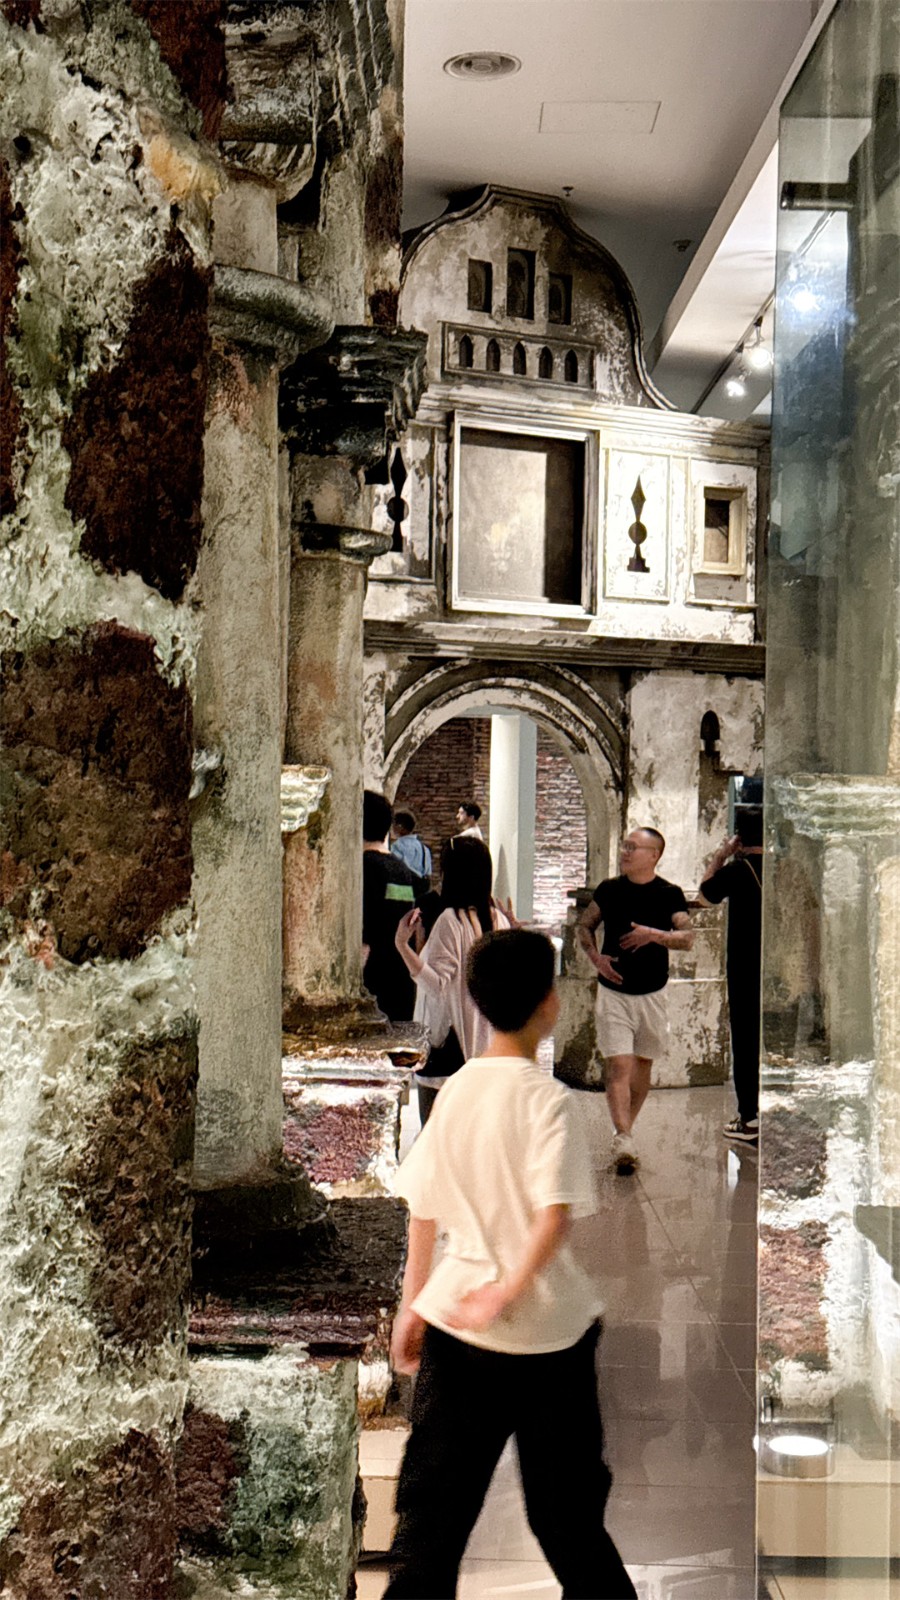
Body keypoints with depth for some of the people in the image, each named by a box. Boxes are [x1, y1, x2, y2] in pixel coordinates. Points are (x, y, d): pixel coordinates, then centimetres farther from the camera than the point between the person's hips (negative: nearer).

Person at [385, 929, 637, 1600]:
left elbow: (423, 1210, 9)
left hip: (455, 1321, 4)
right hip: (549, 1326, -3)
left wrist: (413, 1305, 17)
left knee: (433, 1501, 6)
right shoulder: (547, 1097, -12)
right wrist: (511, 1290, -17)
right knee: (566, 1503, 14)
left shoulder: (453, 1090, 3)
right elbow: (557, 1211, -24)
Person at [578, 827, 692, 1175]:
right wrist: (595, 956, -6)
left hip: (652, 993, 1)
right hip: (613, 992, -1)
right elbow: (584, 926, 12)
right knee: (619, 1065, -12)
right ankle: (623, 1141, -17)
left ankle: (626, 1127, 31)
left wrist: (654, 935, -26)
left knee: (643, 1064, 13)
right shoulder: (608, 889, 1)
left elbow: (687, 938, -10)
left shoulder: (669, 894, -3)